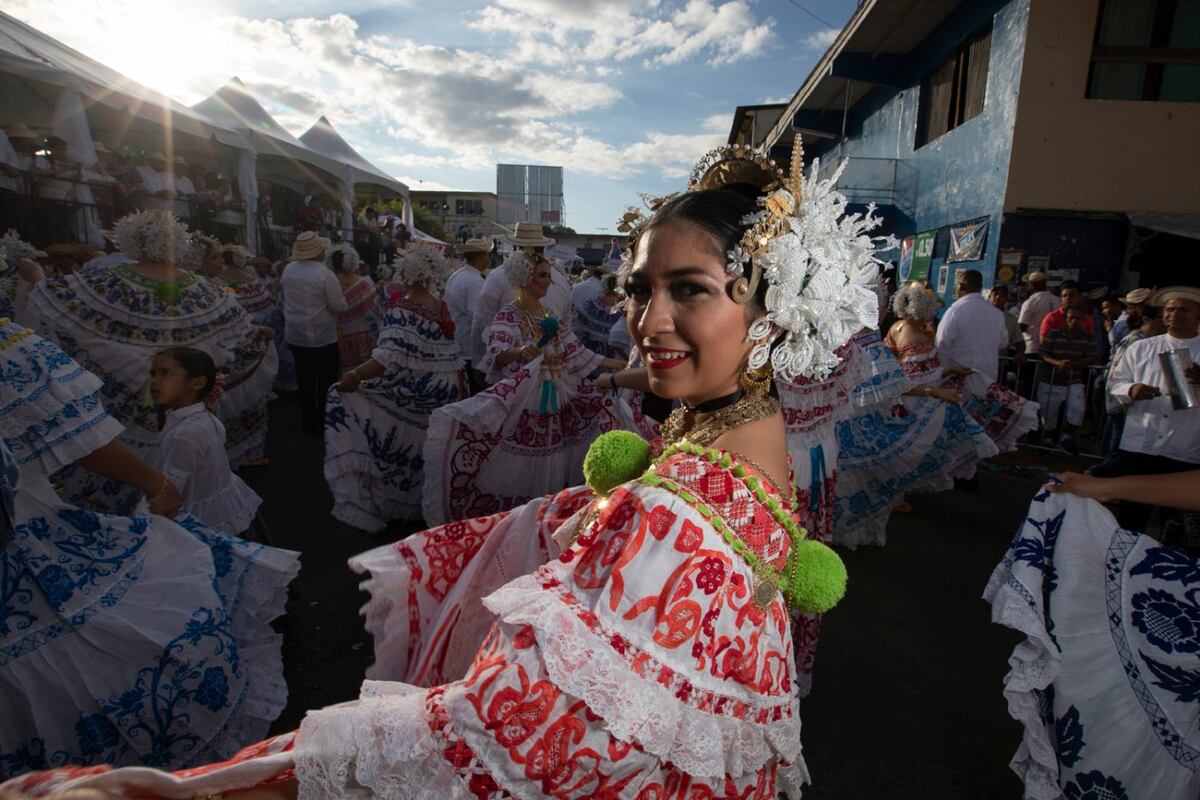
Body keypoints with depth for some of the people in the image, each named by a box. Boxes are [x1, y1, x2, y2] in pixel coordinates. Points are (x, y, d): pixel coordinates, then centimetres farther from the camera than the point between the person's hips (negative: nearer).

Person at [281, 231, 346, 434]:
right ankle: (326, 422, 16)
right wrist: (341, 297, 5)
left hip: (295, 336, 6)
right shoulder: (324, 274, -19)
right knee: (326, 380, 9)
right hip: (322, 336, -5)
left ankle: (308, 422, 24)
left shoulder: (288, 270, 0)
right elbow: (339, 306, -16)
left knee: (305, 379, 14)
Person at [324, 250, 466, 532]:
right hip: (446, 391, 7)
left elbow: (393, 355, -28)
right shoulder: (441, 307, 5)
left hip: (415, 397, -7)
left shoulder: (404, 307, -15)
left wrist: (355, 375, -32)